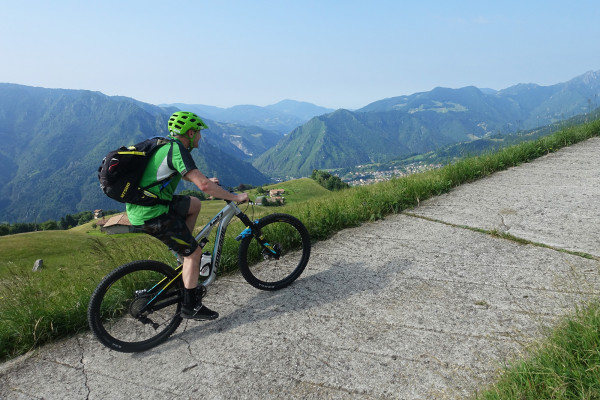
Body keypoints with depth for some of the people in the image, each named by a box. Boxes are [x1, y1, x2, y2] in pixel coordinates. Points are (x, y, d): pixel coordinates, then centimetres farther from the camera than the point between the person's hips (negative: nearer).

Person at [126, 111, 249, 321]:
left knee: (194, 204, 24)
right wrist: (235, 197, -16)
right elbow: (204, 185, -26)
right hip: (152, 215, -9)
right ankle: (190, 306, 12)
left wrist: (207, 180, 34)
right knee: (195, 252, 2)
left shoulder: (166, 146, 14)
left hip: (139, 207, 10)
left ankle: (184, 251, 25)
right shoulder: (177, 149, -16)